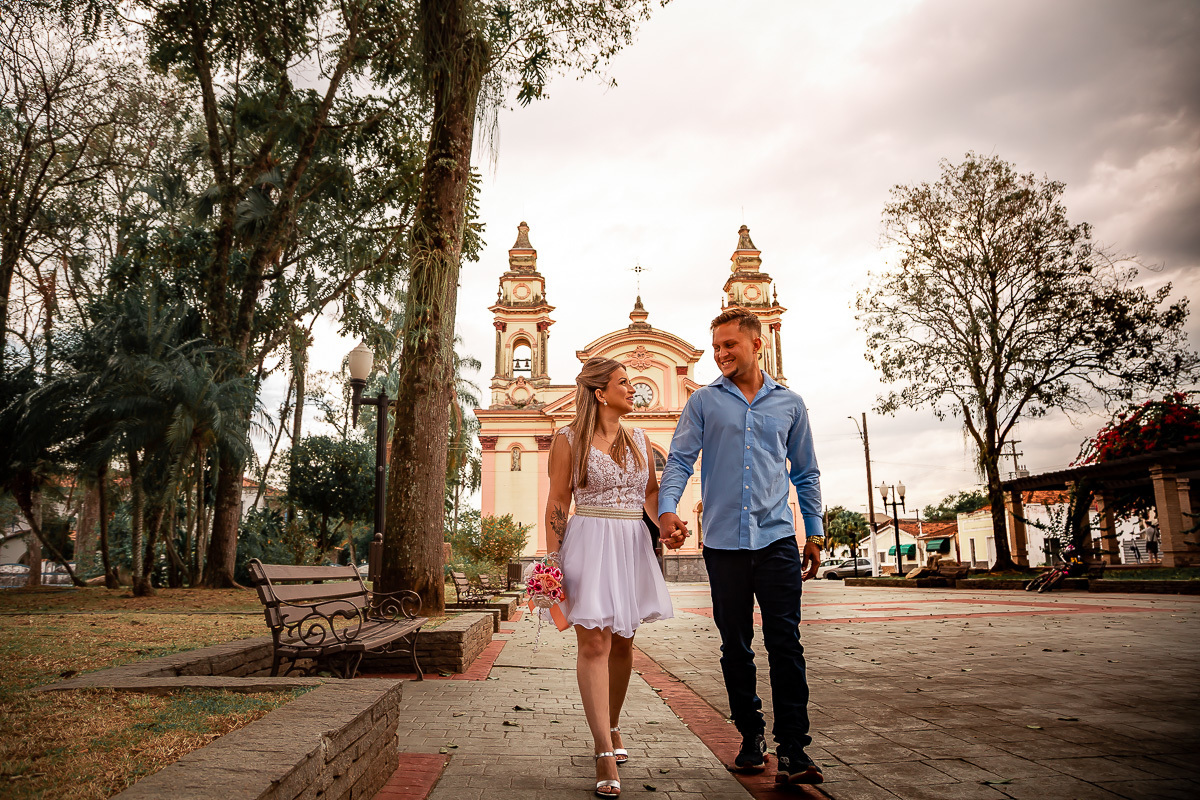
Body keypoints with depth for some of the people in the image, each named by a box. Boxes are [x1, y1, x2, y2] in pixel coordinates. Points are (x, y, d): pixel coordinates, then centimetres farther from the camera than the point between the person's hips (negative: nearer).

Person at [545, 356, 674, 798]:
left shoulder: (638, 438, 13)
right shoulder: (569, 438, -2)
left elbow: (652, 491, 16)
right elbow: (557, 503, -3)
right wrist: (554, 559, -8)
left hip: (632, 545, 5)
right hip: (589, 542, -5)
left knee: (622, 642, 13)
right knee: (594, 644, -8)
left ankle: (612, 727, 32)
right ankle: (605, 753, -5)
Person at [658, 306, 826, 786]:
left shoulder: (789, 404, 11)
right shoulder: (704, 401, 6)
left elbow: (806, 473, 16)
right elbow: (679, 459, -1)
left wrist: (815, 532, 12)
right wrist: (667, 510, -18)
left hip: (777, 539, 0)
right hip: (724, 543, 0)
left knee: (785, 644, -4)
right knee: (735, 647, 9)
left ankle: (793, 749, 3)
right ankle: (751, 737, 24)